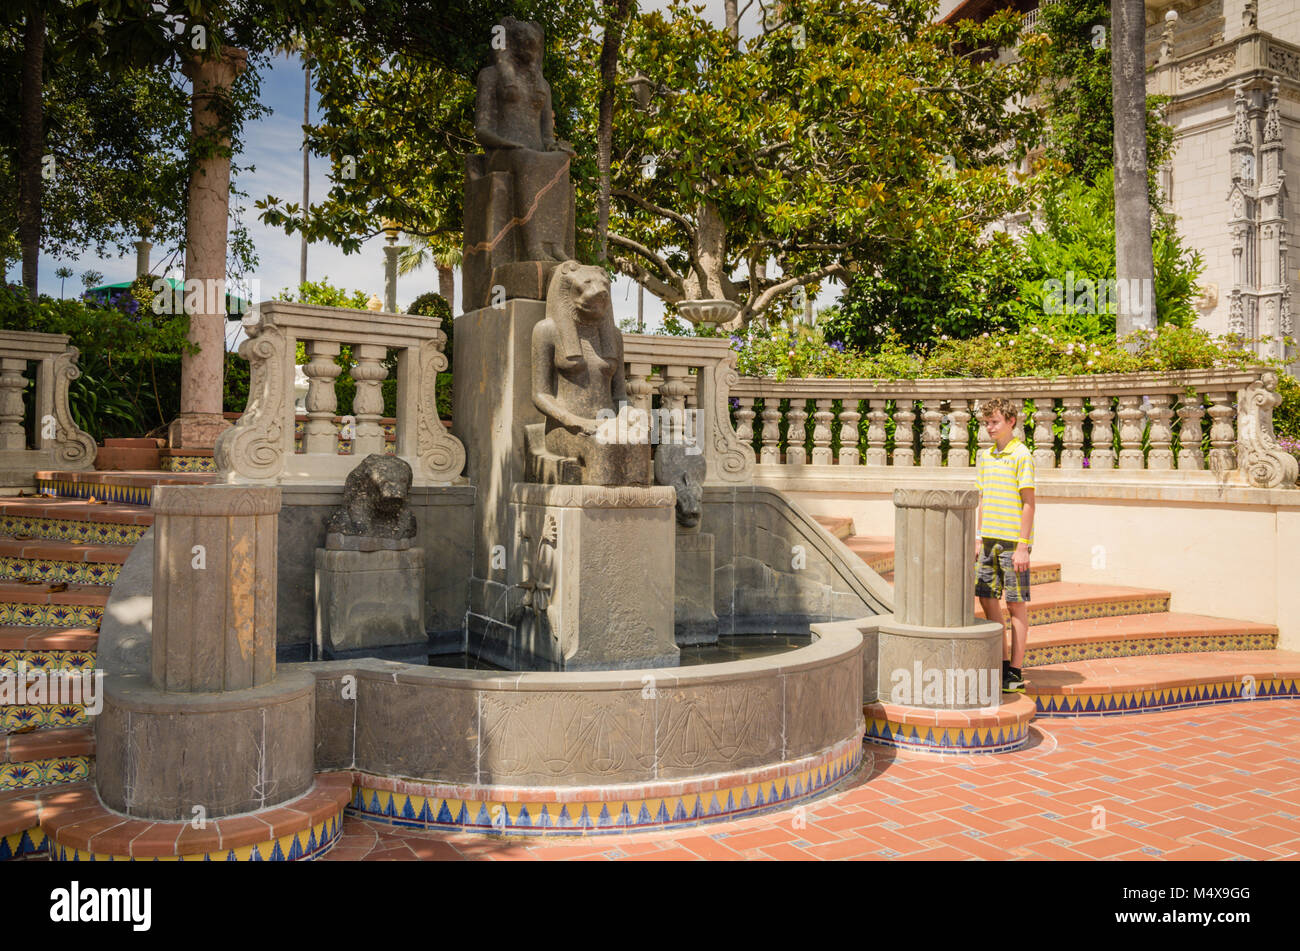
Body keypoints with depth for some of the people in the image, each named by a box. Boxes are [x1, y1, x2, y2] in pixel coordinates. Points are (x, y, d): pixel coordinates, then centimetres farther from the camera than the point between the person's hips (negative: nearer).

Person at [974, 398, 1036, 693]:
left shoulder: (1021, 455, -8)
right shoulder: (985, 456, 13)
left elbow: (1028, 504, -11)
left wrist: (1023, 546, -14)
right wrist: (978, 539, 14)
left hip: (1013, 541, -7)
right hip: (990, 539, 7)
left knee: (1016, 604, 0)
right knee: (987, 598, 10)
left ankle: (1015, 673, 6)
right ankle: (1003, 662, 22)